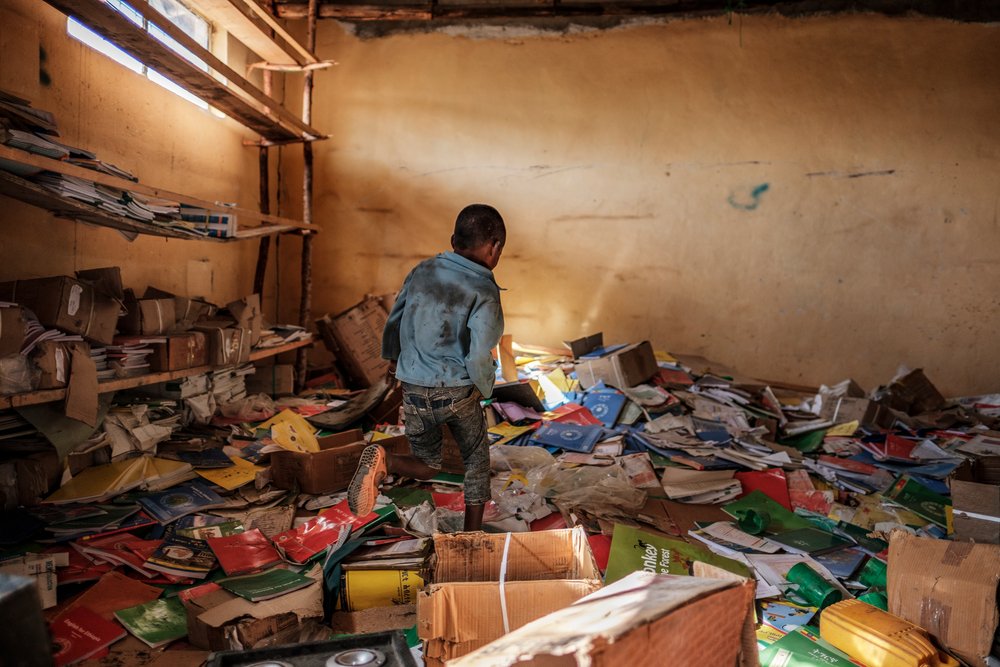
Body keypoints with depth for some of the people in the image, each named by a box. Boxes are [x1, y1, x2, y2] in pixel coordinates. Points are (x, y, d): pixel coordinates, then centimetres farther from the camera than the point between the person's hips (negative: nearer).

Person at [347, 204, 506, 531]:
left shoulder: (422, 271, 1)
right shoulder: (484, 294, -16)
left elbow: (393, 322, 12)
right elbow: (478, 358, -23)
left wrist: (392, 356, 31)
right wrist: (484, 388, -1)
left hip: (415, 392, 4)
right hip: (458, 392, -4)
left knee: (427, 466, 20)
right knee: (477, 463, 21)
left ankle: (383, 460, -11)